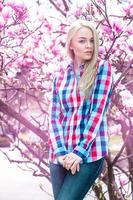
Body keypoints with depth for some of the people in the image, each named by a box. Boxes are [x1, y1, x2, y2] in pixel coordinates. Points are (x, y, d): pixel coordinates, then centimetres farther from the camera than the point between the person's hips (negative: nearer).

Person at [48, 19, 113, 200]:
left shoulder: (102, 68, 1)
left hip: (89, 154, -4)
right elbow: (54, 117, 6)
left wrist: (80, 151, -14)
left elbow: (98, 111, -7)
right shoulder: (60, 78, 12)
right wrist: (60, 151, -10)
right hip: (61, 156, 4)